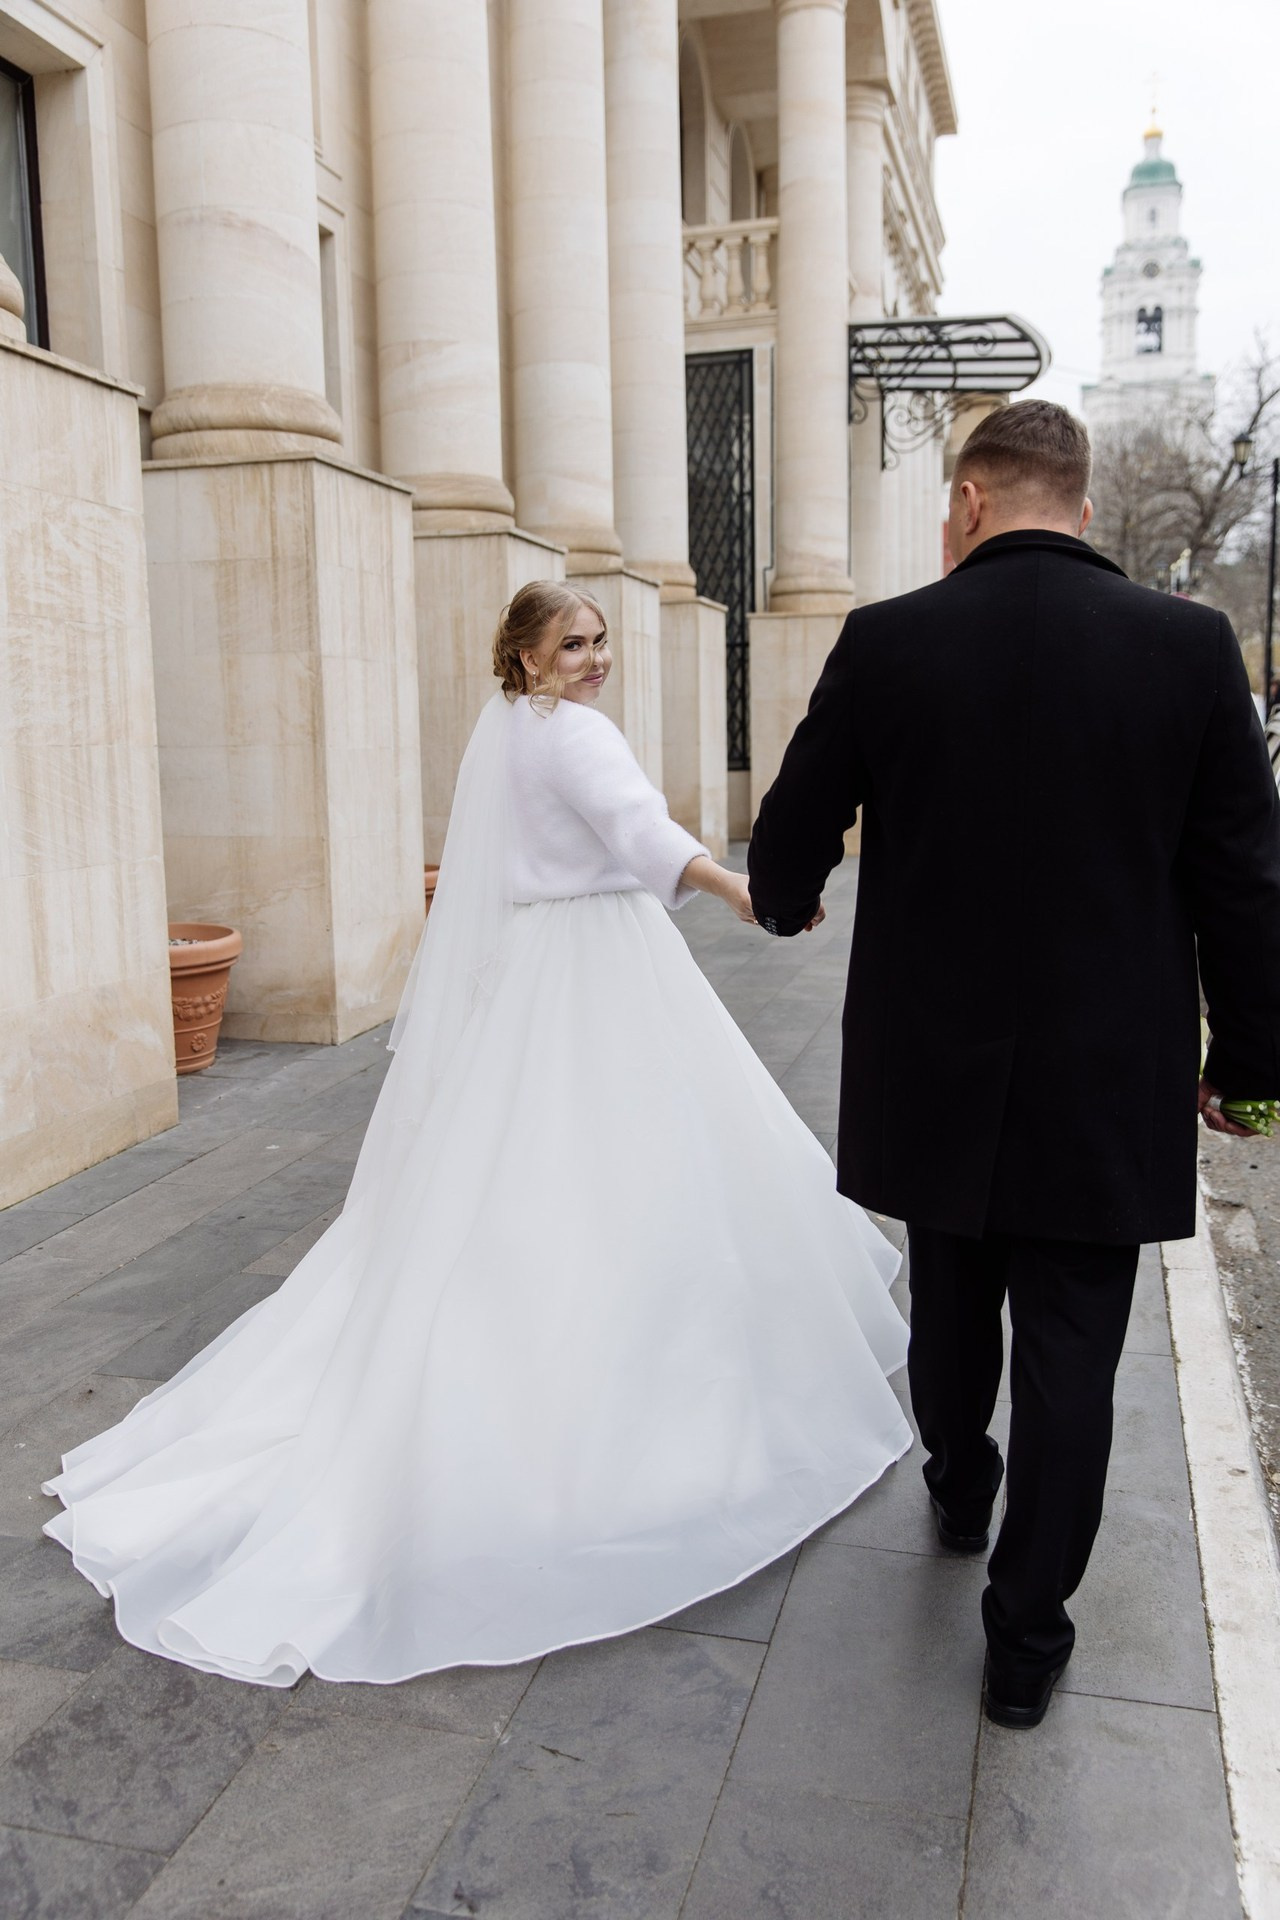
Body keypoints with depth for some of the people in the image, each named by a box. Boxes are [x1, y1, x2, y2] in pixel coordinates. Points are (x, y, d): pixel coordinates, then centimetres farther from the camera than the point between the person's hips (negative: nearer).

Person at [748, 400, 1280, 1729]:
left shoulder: (886, 642, -9)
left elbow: (791, 838, 0)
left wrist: (785, 904, 24)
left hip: (934, 1071, 1)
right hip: (1108, 1086, 0)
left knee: (950, 1307, 24)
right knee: (1068, 1358, 11)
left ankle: (959, 1488, 50)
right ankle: (1027, 1640, 24)